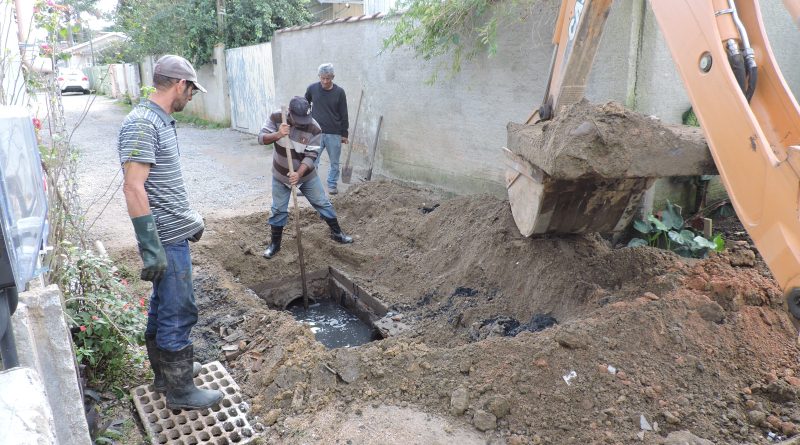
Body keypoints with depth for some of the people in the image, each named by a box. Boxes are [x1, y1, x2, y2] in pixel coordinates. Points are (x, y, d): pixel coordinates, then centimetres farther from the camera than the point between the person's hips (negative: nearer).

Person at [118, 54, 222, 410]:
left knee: (164, 306, 20)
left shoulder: (161, 121, 11)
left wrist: (190, 218, 25)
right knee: (179, 313, 0)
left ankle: (166, 371, 35)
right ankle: (180, 391, 15)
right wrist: (151, 247, -26)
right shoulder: (141, 123, -19)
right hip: (167, 239, -10)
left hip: (174, 232, 10)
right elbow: (133, 187, -24)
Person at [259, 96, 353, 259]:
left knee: (323, 203, 9)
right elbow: (261, 138, -17)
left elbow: (310, 156, -22)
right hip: (281, 176, 0)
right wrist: (277, 135, -38)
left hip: (306, 175, 0)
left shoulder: (314, 128, -22)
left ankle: (337, 233, 28)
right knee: (278, 210, 7)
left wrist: (299, 174, -37)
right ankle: (275, 243, 25)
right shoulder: (276, 118, -17)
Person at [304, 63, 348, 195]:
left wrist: (344, 134, 2)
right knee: (312, 161, -3)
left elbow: (343, 115, 2)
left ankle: (332, 185, 24)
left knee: (334, 162, 9)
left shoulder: (339, 92, -4)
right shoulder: (312, 88, -1)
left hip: (334, 134, 0)